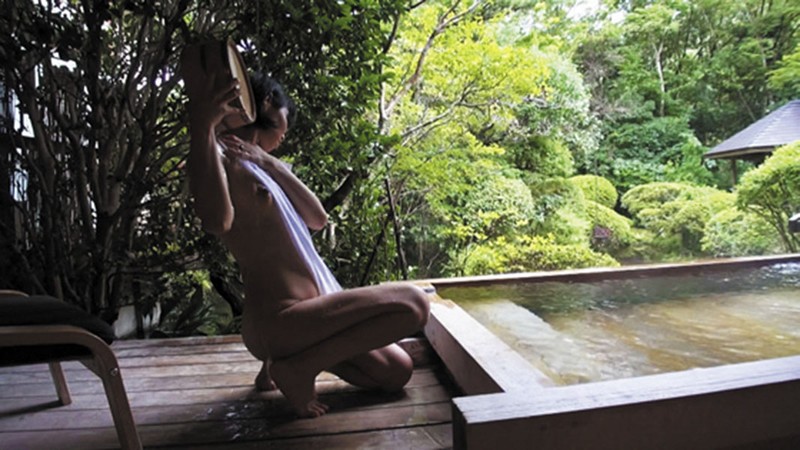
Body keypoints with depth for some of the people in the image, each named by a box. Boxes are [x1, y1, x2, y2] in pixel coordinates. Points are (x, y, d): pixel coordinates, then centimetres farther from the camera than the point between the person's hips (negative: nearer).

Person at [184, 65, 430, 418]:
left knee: (397, 373, 14)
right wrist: (200, 122, -42)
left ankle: (289, 354, 16)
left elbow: (317, 219, 4)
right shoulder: (217, 154, -11)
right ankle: (298, 367, -8)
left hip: (303, 307, 9)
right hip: (277, 319, -9)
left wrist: (270, 164, -6)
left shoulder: (259, 164, 15)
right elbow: (217, 221, -34)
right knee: (413, 303, -18)